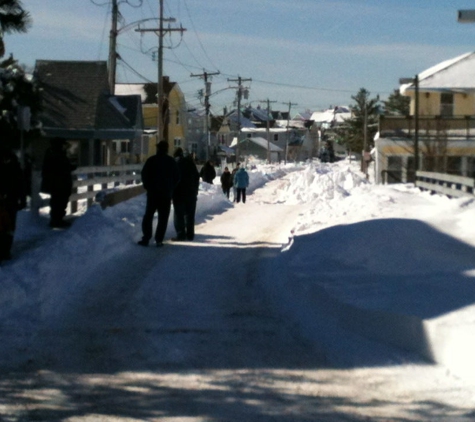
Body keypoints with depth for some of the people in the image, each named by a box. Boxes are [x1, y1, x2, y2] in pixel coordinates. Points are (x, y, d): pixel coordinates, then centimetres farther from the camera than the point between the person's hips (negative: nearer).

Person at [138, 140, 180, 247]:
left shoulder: (151, 160, -3)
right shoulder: (171, 161, 3)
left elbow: (144, 174, -5)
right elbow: (177, 177, 6)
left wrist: (148, 186, 7)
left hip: (153, 193, -1)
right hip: (166, 194, 1)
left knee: (148, 215, 7)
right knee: (163, 217, 4)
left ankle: (146, 238, -1)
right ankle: (159, 240, -3)